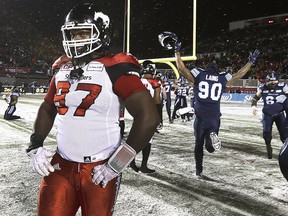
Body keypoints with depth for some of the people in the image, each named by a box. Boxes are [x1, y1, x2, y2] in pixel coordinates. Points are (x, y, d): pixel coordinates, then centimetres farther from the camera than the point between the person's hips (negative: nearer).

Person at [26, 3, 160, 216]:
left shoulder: (115, 69, -13)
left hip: (99, 170, -5)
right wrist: (35, 146, 7)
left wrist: (117, 163, -16)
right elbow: (47, 109, 21)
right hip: (61, 165, 5)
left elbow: (149, 117, -20)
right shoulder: (63, 68, 7)